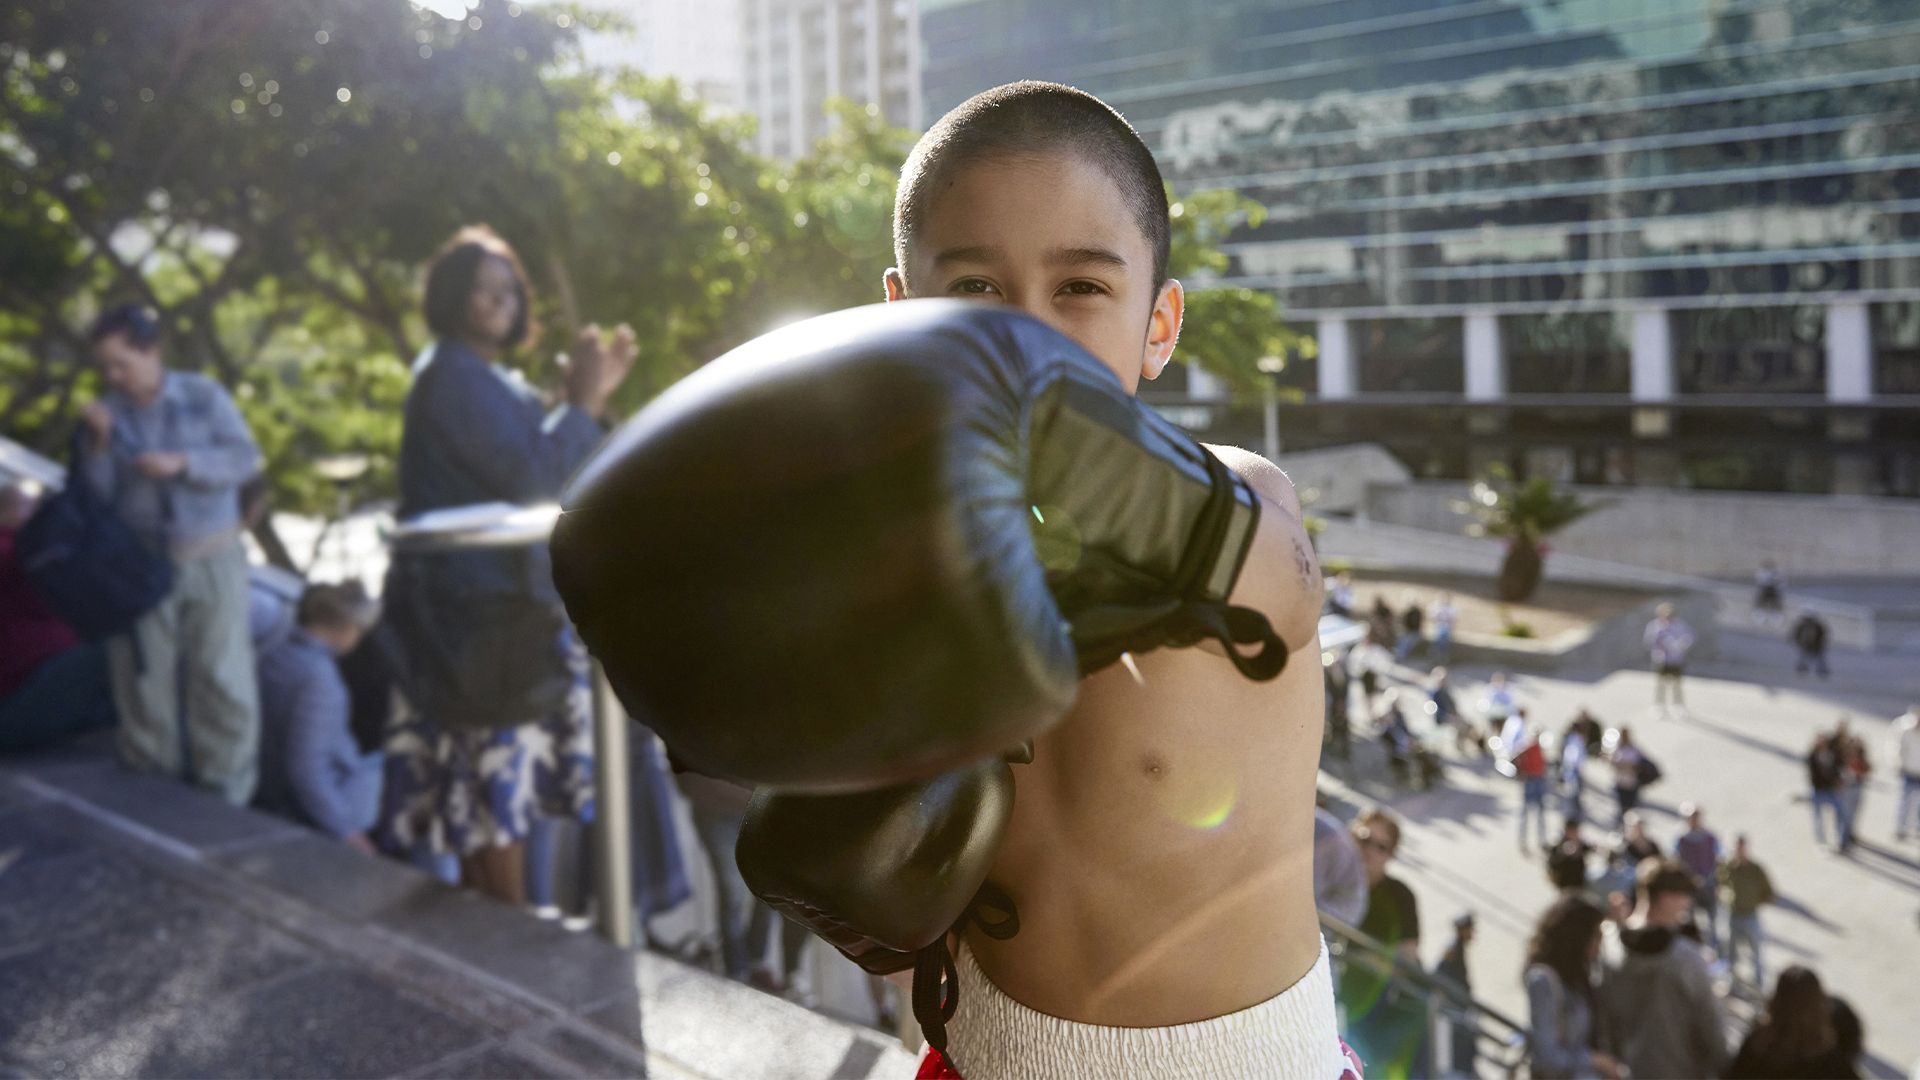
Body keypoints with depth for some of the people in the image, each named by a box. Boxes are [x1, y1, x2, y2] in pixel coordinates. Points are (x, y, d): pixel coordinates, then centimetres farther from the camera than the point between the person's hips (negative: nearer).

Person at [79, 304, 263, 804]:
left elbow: (245, 457, -6)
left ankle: (225, 796, 4)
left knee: (222, 680, -4)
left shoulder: (203, 396, -1)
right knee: (147, 684, 2)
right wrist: (99, 444, -15)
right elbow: (94, 497, 0)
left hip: (211, 560, -1)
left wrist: (182, 463, -19)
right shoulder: (107, 412, 3)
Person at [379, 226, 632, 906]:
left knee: (484, 771, 13)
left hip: (499, 599, 10)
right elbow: (528, 477, -20)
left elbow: (554, 467, 19)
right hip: (478, 605, -10)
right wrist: (582, 403, -12)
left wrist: (585, 401, 8)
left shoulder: (488, 378, 20)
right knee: (501, 769, -7)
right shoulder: (454, 375, -12)